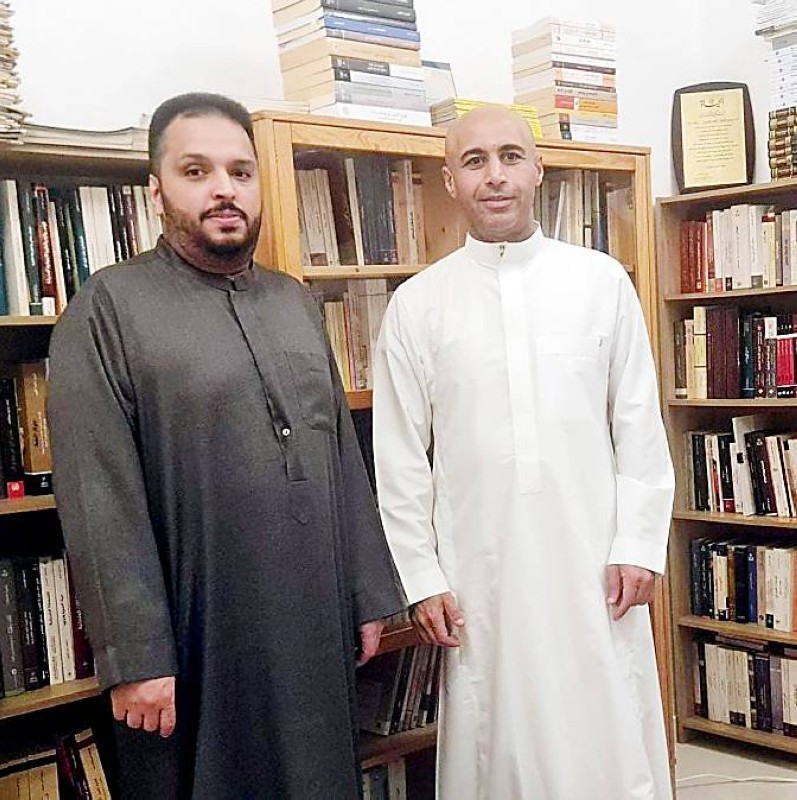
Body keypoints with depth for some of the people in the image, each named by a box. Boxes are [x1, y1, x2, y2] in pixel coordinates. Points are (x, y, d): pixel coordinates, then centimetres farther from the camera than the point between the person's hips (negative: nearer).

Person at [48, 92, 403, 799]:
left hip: (319, 633, 5)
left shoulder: (295, 302, 11)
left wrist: (369, 597, 9)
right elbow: (101, 500, -12)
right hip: (197, 645, -5)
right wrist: (135, 657, -15)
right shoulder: (109, 308, -7)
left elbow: (342, 455, 11)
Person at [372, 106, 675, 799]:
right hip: (480, 575, 0)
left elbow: (640, 427, 4)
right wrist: (421, 579, 0)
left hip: (595, 567, 1)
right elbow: (401, 457, 2)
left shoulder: (603, 282, 3)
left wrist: (638, 547, -1)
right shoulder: (417, 304, 2)